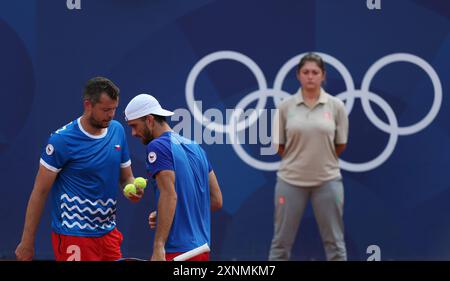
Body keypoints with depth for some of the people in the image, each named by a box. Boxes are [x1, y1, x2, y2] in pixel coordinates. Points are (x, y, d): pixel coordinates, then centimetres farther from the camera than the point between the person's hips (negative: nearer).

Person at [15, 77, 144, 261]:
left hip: (108, 231, 6)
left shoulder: (117, 130, 5)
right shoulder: (61, 140, -12)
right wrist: (27, 242, -9)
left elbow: (126, 177, 15)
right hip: (73, 237, -5)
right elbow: (40, 192, -8)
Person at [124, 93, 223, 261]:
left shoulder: (158, 146, -8)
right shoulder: (194, 147, 15)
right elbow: (216, 200, 16)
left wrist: (158, 248, -23)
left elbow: (169, 196, -20)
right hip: (202, 248, 8)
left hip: (176, 251, -8)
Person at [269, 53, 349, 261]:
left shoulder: (336, 106, -1)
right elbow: (279, 146, 4)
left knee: (334, 241, 5)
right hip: (291, 179, 0)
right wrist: (300, 160, 9)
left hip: (327, 180, 0)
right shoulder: (285, 106, -1)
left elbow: (340, 145, 7)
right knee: (281, 240, 5)